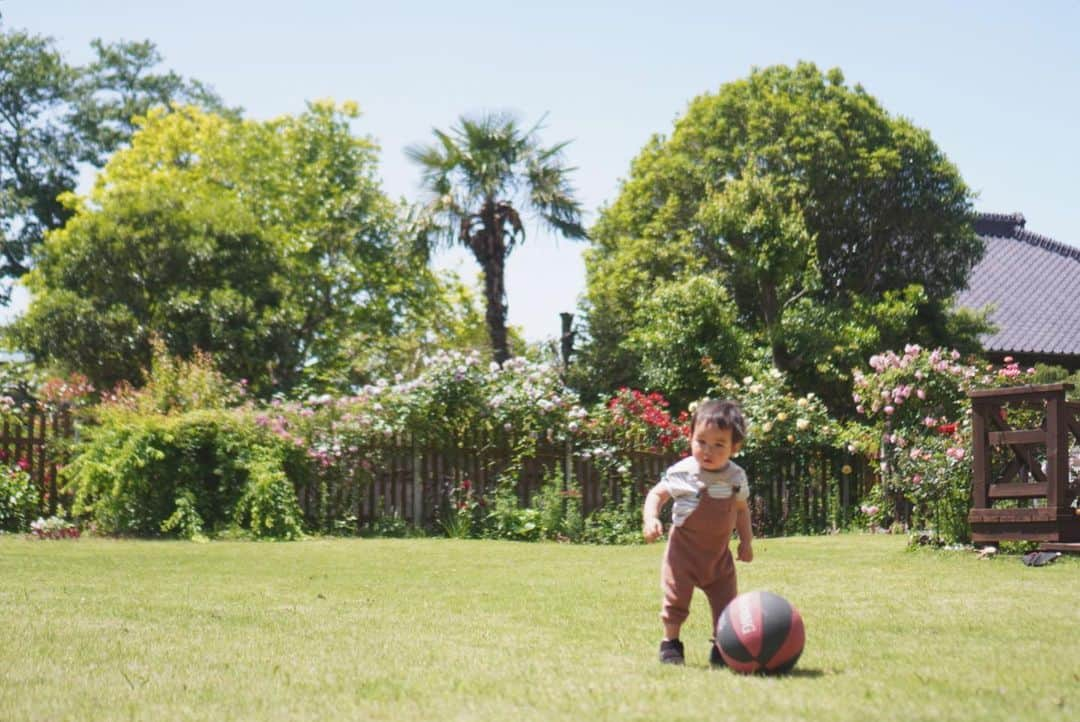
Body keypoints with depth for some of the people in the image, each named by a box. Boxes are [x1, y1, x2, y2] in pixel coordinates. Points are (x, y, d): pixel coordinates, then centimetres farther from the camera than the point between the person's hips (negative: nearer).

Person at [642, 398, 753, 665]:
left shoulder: (736, 476, -1)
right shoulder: (681, 473, -14)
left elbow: (741, 508, 15)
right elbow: (657, 494, -3)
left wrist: (746, 540, 12)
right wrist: (650, 518, -21)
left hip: (719, 553, 3)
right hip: (684, 550, -3)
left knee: (726, 601, 3)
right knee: (676, 598, -3)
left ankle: (722, 649, 18)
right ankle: (670, 643, 15)